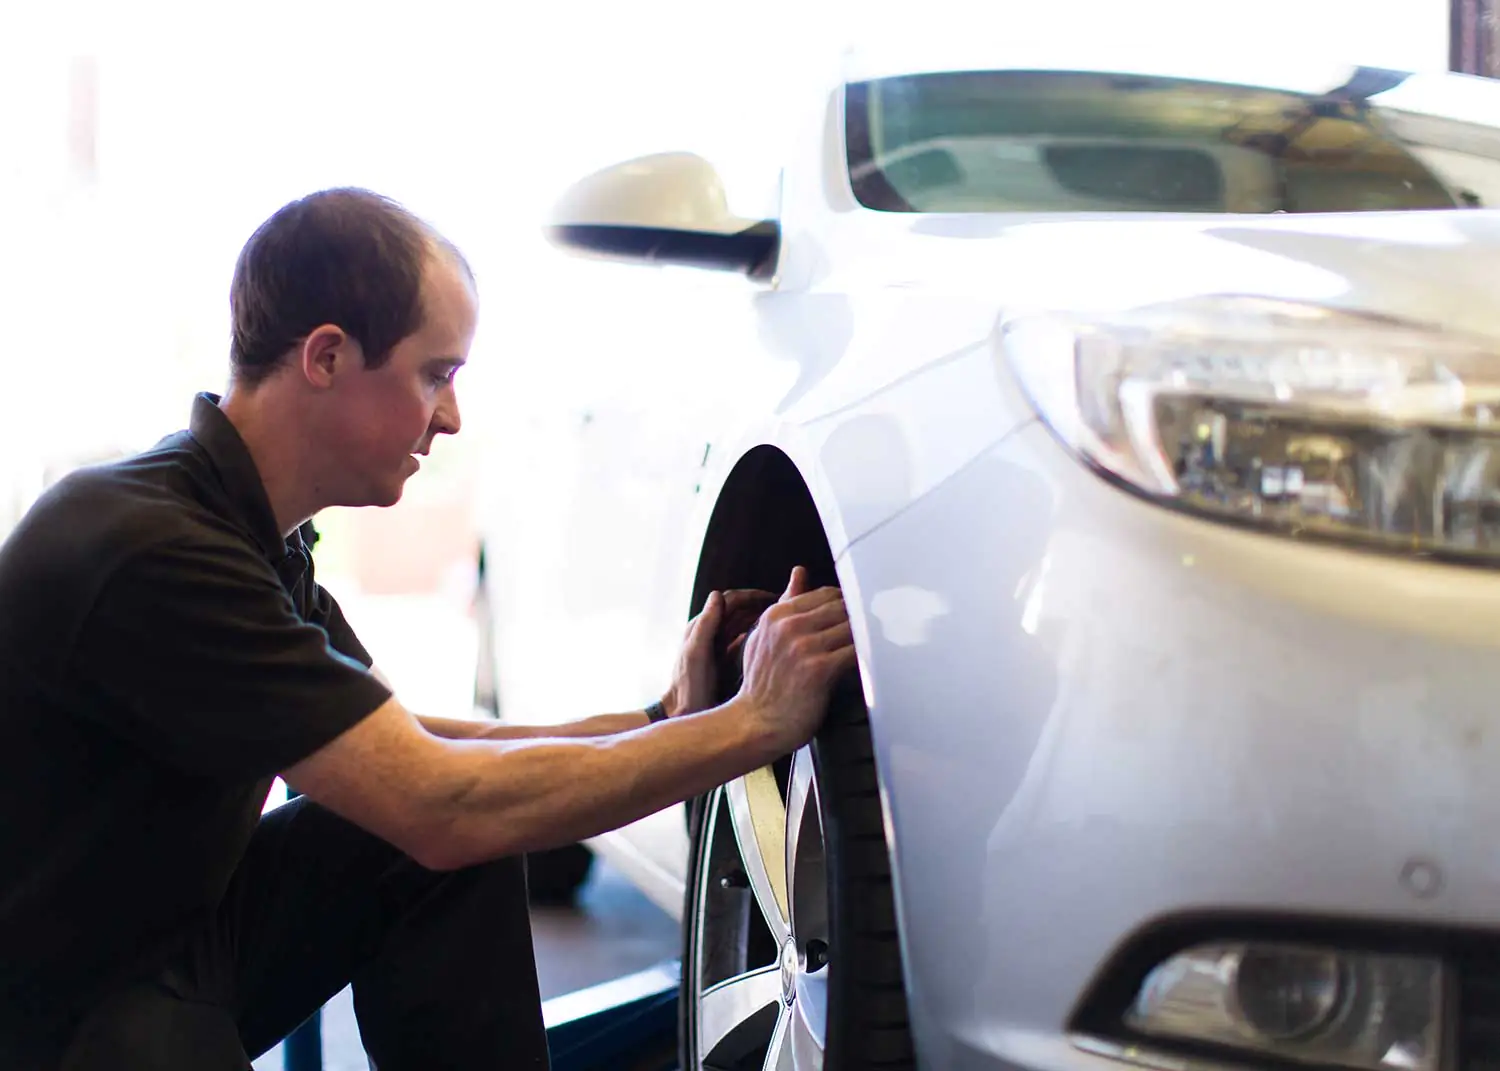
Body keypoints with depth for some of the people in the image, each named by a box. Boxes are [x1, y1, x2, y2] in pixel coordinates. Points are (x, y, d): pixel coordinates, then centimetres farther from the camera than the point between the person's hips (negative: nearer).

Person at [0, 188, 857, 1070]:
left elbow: (396, 748, 10)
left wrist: (660, 723, 0)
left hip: (167, 923, 9)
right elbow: (440, 808, -27)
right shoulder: (153, 553, -25)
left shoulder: (252, 535, 4)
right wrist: (753, 725, -21)